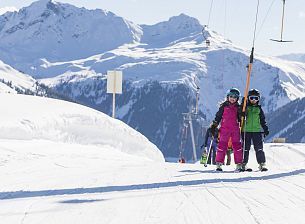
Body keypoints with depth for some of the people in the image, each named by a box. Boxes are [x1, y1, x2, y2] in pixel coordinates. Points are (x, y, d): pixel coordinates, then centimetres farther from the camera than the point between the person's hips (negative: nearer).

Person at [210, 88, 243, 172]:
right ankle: (219, 164, 1)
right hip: (224, 129, -2)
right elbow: (218, 117, 8)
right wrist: (214, 126, 4)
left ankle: (239, 164, 4)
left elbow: (240, 119, 16)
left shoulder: (238, 107, 10)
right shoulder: (224, 106, 5)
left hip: (235, 129, 2)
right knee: (222, 145, -3)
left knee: (237, 145, 0)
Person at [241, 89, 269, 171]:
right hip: (246, 130, -2)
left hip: (257, 130, 2)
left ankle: (262, 164, -2)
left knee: (259, 148, -4)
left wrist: (265, 129, 13)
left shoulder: (259, 109, 14)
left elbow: (262, 120, 19)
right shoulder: (245, 107, 5)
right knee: (245, 148, 1)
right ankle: (243, 164, 7)